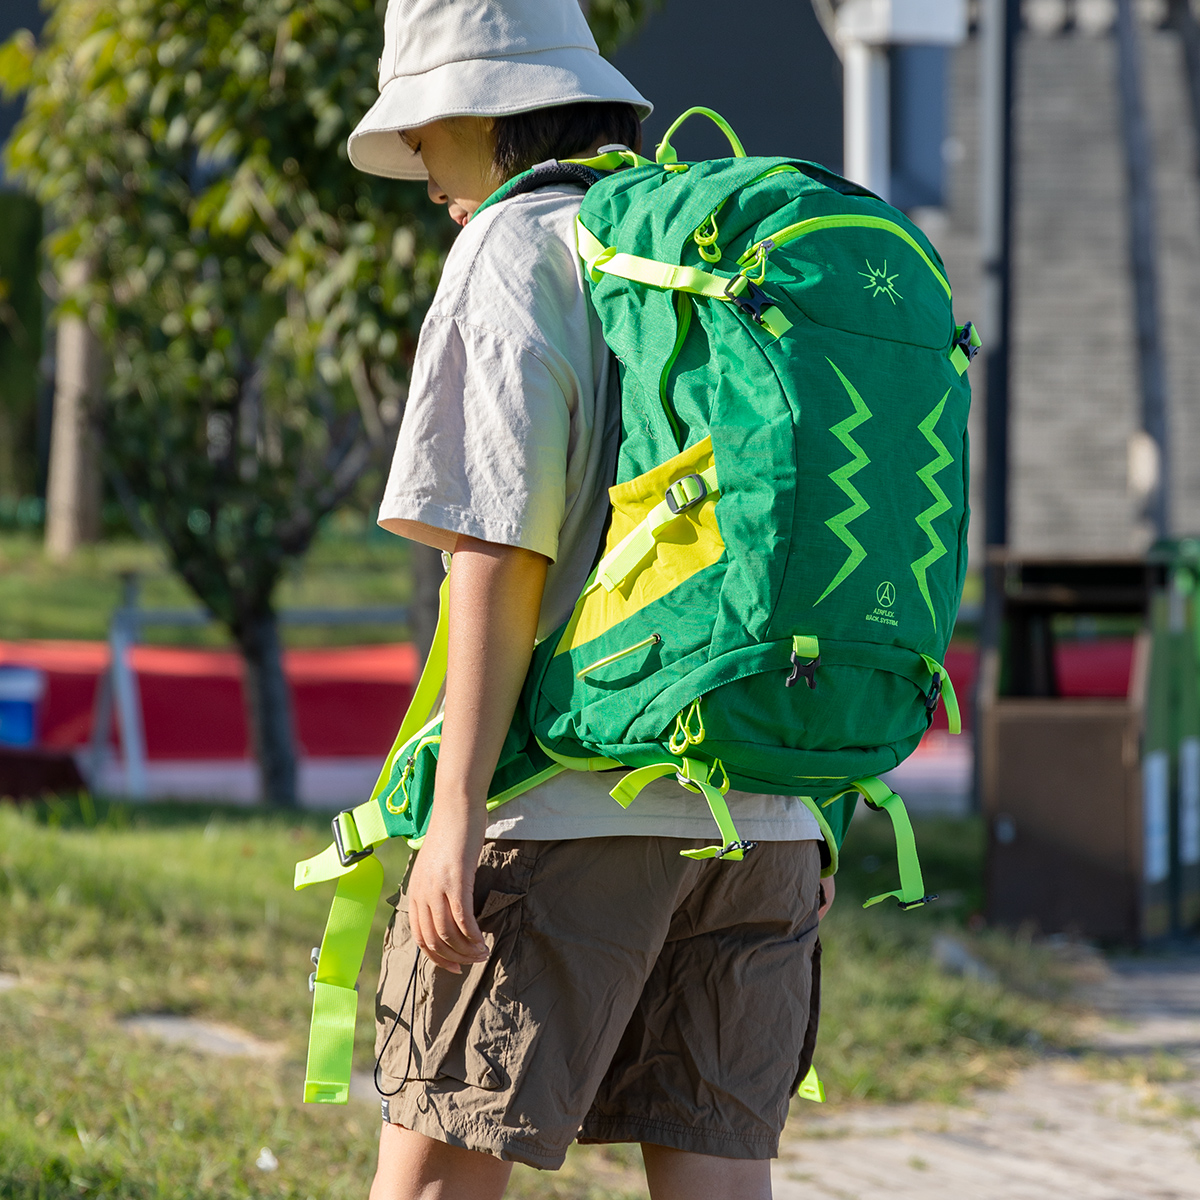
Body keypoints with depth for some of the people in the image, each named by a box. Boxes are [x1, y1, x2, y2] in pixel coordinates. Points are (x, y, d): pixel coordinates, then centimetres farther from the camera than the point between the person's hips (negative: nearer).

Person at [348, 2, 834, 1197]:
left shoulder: (517, 249, -5)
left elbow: (503, 554, -14)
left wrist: (455, 814, -16)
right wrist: (808, 815, 21)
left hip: (571, 802, -7)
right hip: (755, 819, 7)